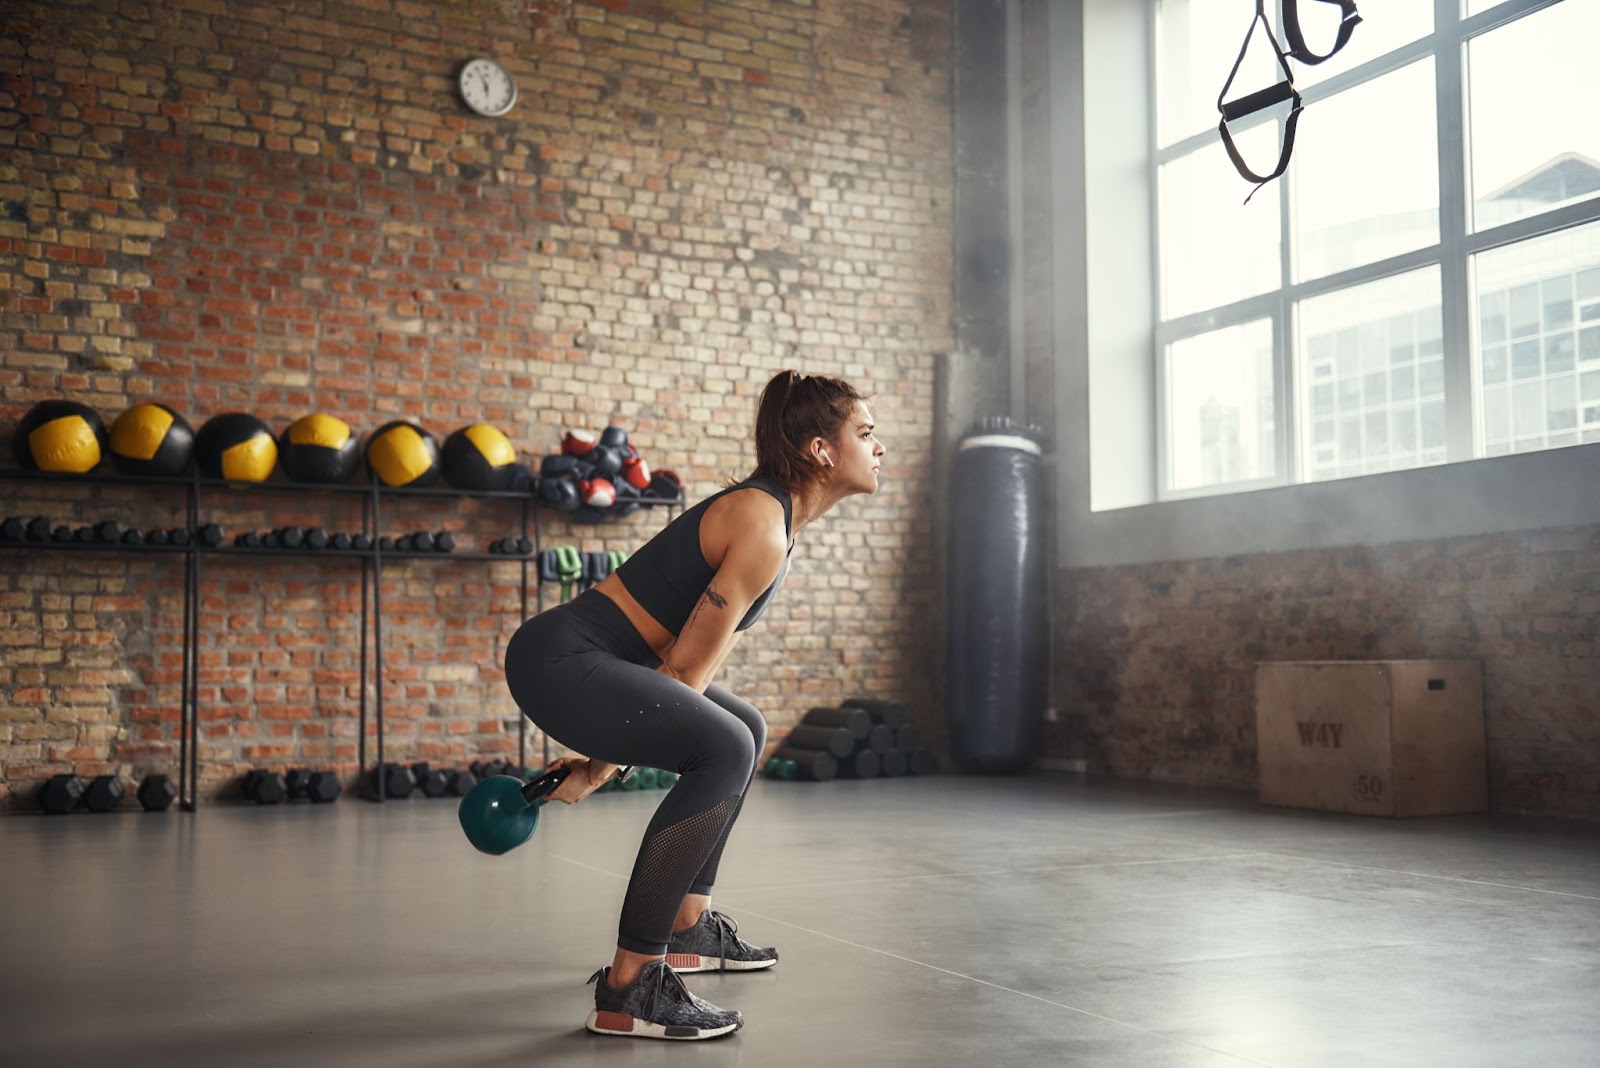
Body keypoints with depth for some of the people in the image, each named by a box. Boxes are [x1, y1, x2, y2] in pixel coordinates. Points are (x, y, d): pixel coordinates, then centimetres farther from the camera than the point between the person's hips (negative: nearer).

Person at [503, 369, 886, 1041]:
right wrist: (607, 765, -5)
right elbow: (688, 666, -15)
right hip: (558, 659, -11)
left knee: (744, 732, 22)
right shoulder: (762, 526, -17)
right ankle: (626, 990, -21)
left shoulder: (777, 517, 13)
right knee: (724, 749, -27)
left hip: (588, 657, 11)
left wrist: (610, 754, 16)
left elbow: (694, 658, 15)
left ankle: (686, 929, 28)